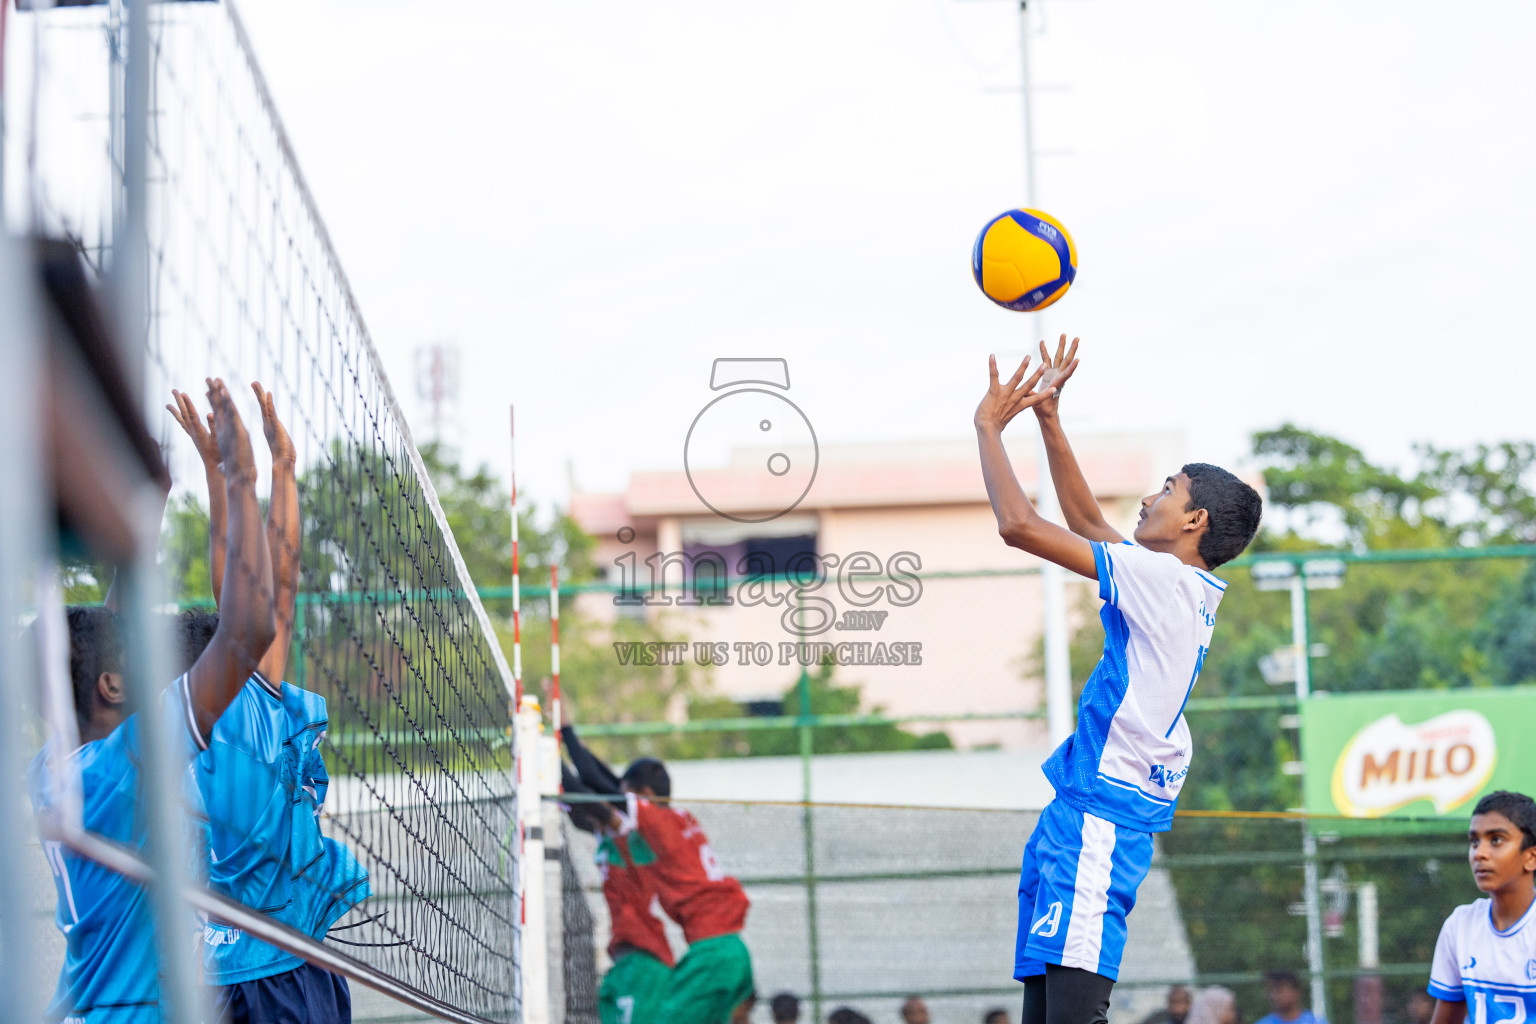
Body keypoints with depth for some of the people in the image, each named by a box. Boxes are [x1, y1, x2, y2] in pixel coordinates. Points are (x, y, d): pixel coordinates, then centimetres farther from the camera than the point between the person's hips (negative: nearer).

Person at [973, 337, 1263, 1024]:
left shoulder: (1160, 577, -10)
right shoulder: (1192, 591, 16)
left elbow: (1019, 525, -13)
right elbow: (1087, 523, 30)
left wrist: (989, 426, 0)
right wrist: (1047, 418, 28)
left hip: (1097, 813, -10)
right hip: (1081, 813, 10)